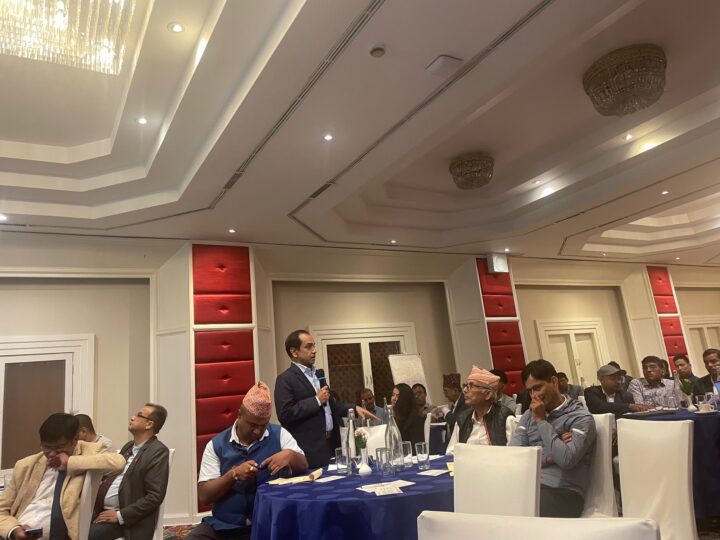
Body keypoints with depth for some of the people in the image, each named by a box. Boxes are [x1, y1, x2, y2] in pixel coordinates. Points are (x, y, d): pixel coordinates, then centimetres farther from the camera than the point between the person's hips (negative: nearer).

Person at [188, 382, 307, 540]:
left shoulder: (279, 435, 3)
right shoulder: (216, 444, 2)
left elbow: (303, 467, 1)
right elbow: (203, 495, -2)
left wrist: (289, 455, -20)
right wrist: (233, 474, -18)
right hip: (224, 526, 1)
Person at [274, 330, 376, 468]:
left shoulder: (318, 374, 16)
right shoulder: (285, 379, -11)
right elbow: (284, 415, -21)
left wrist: (354, 408, 10)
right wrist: (316, 400, -17)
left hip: (330, 444, 8)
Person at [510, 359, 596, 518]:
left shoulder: (581, 418, 0)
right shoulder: (529, 415, 16)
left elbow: (566, 460, -15)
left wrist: (541, 420, -8)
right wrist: (550, 456, -7)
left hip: (562, 492, -5)